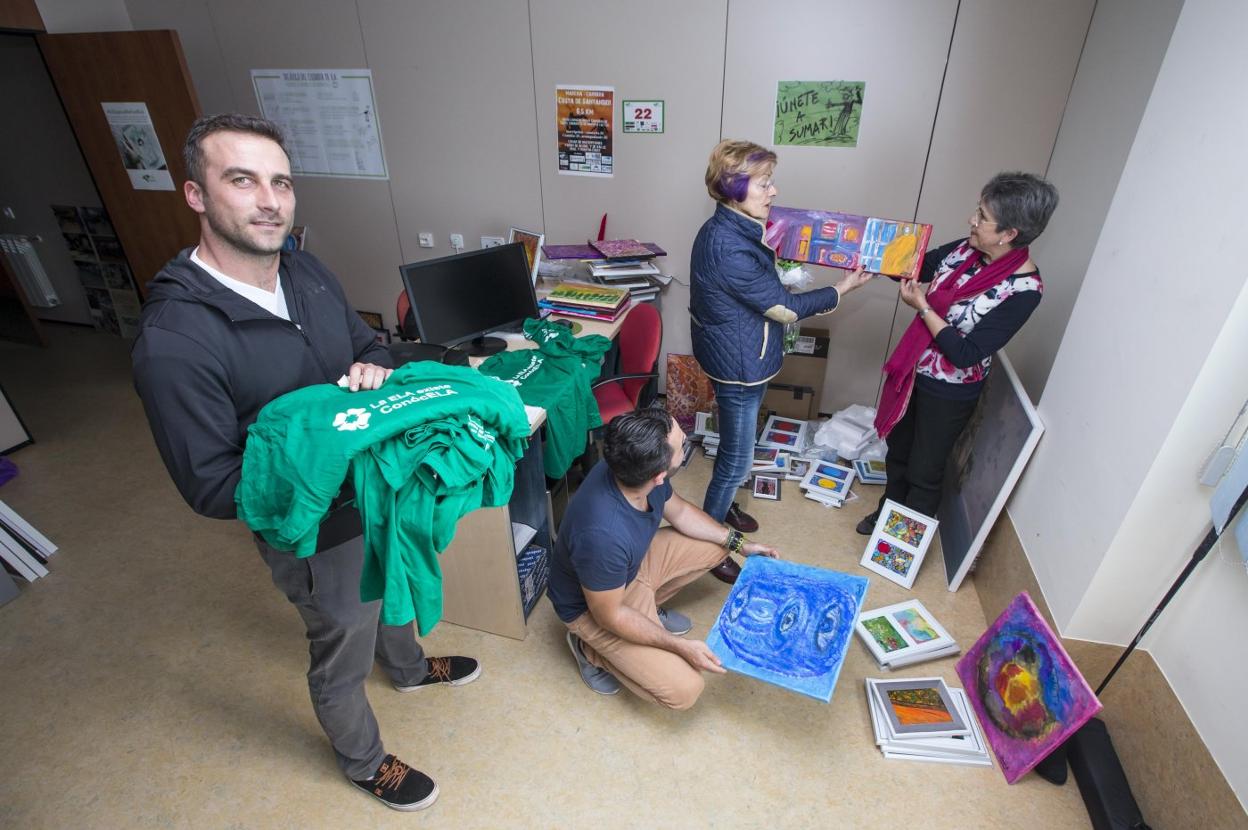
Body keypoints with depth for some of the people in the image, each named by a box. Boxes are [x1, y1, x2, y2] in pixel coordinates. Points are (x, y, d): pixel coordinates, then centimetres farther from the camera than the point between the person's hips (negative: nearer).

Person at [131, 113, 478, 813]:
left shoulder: (308, 272, -7)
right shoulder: (175, 340, -28)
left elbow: (369, 345, 7)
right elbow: (213, 488, -23)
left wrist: (373, 371, -17)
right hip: (315, 531, -6)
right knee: (343, 654, 19)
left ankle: (409, 667, 66)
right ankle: (364, 762, 51)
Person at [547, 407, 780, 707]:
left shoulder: (633, 469, -21)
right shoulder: (602, 535, -43)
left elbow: (678, 511, 1)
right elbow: (610, 616, -25)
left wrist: (738, 542, 2)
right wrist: (681, 647, -19)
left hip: (635, 560, 7)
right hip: (592, 607, -6)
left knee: (716, 545, 8)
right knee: (684, 689, -11)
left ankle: (647, 606, 21)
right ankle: (590, 647, 8)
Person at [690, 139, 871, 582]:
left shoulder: (734, 226, 1)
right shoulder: (728, 247, -30)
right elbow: (785, 309, -21)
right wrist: (843, 288, -11)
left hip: (746, 358, 10)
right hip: (738, 365, -10)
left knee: (734, 446, 26)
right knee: (736, 460, 4)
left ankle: (723, 503, 48)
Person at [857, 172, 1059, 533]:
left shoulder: (1023, 290, -24)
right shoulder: (966, 249, -8)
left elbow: (965, 354, -26)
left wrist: (922, 306, -25)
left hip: (949, 393, -6)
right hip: (914, 369, 6)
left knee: (924, 471, 13)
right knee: (897, 449, 23)